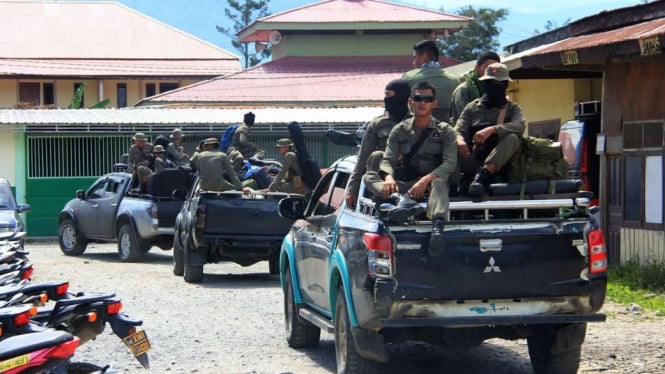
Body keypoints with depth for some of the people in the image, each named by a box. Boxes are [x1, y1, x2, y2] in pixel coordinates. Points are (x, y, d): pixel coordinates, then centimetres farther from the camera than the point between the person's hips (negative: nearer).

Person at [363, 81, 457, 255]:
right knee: (369, 177, -17)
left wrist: (427, 179, -26)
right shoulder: (400, 130, 12)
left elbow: (450, 162, -9)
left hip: (432, 181, -3)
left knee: (438, 182, -38)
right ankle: (403, 200, -48)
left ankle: (438, 226, -67)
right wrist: (389, 177, -24)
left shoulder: (445, 131, 5)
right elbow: (388, 160, 1)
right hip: (406, 184, 3)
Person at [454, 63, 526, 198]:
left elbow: (520, 126, -8)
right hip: (474, 159, 1)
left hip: (500, 161, 0)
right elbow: (458, 130, 7)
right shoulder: (472, 107, 20)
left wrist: (492, 130, -26)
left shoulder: (512, 108, 15)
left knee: (513, 138, -33)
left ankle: (483, 174, -44)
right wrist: (460, 140, -20)